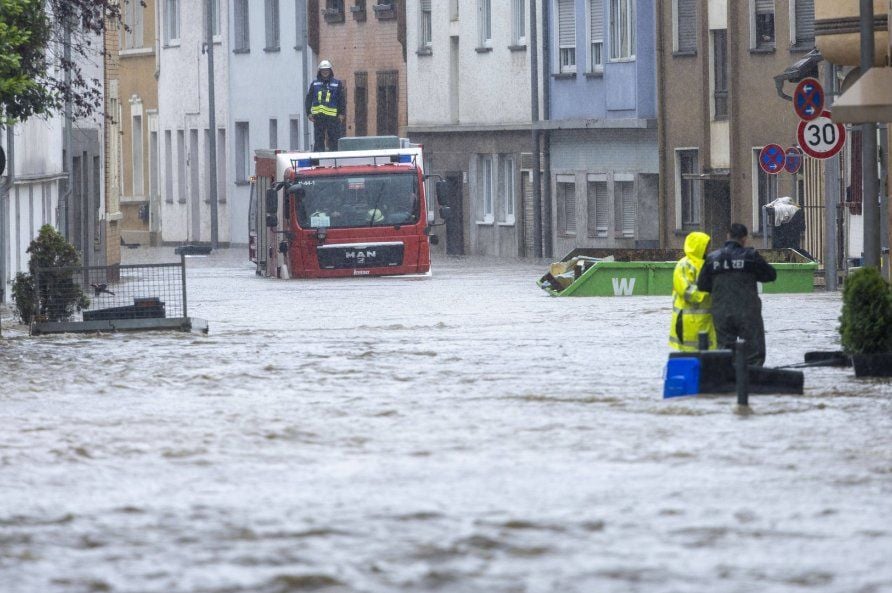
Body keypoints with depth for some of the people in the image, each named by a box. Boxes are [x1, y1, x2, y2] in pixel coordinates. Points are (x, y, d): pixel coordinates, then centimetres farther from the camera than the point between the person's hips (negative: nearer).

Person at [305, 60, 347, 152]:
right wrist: (309, 113, 0)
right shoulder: (315, 84, 12)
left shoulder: (337, 84, 6)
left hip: (332, 116, -2)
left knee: (334, 140, -2)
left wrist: (342, 114, -5)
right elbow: (308, 99, 11)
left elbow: (342, 99, 4)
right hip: (318, 116, 2)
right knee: (318, 141, 3)